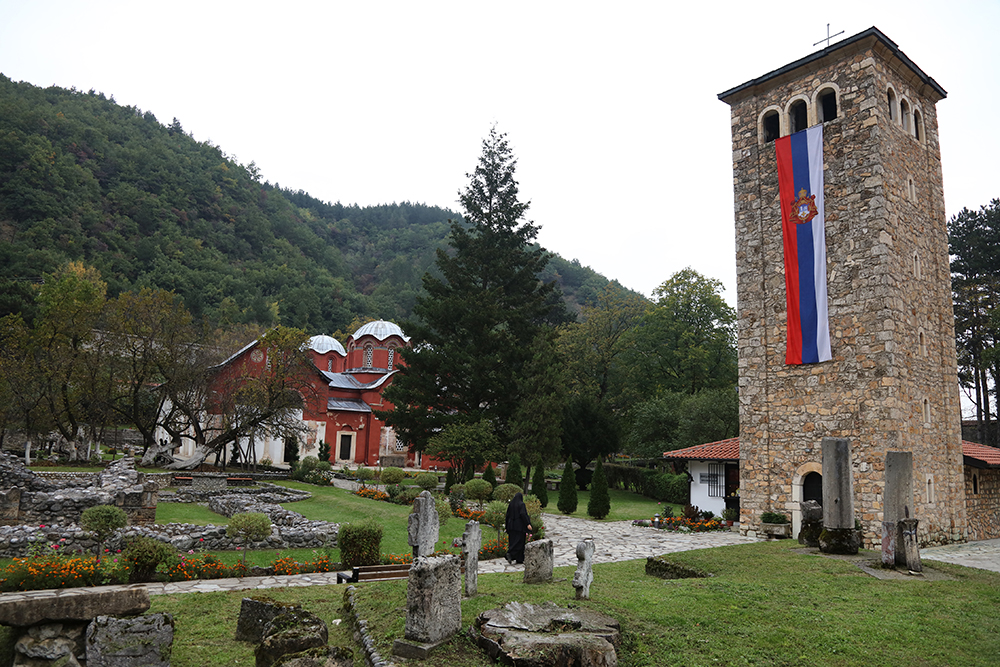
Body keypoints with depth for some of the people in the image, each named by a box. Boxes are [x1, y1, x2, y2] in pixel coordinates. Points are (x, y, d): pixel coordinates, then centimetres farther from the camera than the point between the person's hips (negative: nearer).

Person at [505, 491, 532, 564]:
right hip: (520, 526, -6)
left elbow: (507, 515, 9)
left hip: (511, 525, 6)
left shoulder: (511, 504, 8)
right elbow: (523, 514, -20)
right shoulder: (521, 504, -9)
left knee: (512, 541, 9)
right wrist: (528, 524, -20)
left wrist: (507, 525, 18)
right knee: (519, 541, -2)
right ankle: (510, 553, -19)